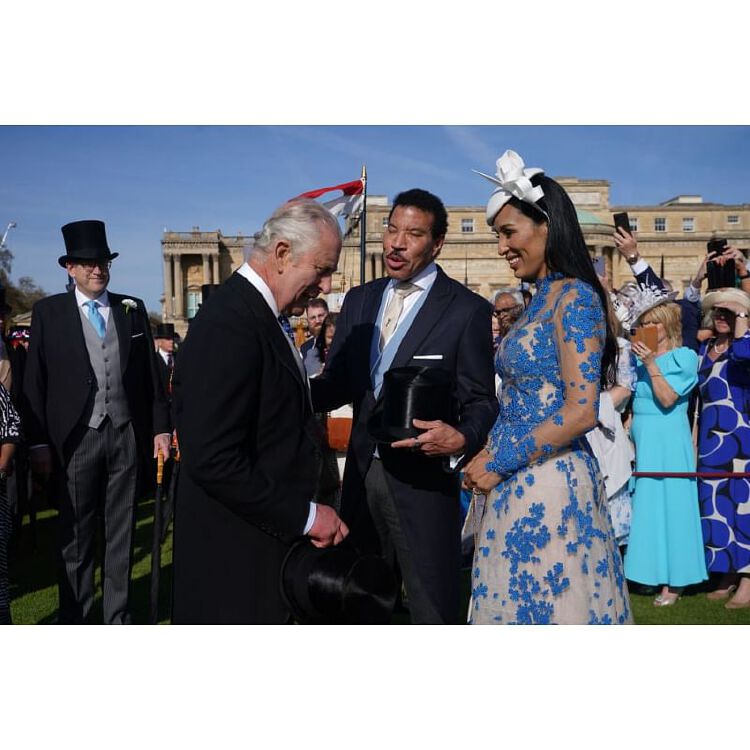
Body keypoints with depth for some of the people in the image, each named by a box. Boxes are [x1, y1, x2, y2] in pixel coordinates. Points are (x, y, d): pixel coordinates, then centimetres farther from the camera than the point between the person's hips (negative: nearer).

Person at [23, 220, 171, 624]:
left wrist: (161, 427, 4)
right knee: (76, 536, 5)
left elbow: (151, 374, 9)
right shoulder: (48, 312, 2)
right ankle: (73, 622, 17)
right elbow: (35, 383, -1)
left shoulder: (133, 309, 8)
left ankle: (117, 618, 23)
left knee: (121, 532, 11)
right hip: (78, 437, -2)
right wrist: (38, 443, -6)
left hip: (128, 435, 2)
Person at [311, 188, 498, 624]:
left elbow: (480, 400, -7)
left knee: (434, 608, 6)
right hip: (362, 473, 5)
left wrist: (462, 439, -28)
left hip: (424, 478, -5)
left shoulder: (467, 309, -7)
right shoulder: (359, 299, 9)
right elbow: (338, 383, 8)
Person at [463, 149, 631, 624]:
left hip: (549, 481, -9)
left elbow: (580, 411, -20)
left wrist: (499, 463, -15)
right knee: (517, 598, 15)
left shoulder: (574, 297, -13)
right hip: (517, 484, 9)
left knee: (546, 602, 2)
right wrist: (490, 455, 9)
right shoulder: (541, 300, 14)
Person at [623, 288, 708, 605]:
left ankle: (673, 581, 3)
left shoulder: (683, 357, -4)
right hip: (640, 440, 6)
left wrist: (651, 364, -17)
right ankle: (650, 572, 18)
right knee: (644, 505, 8)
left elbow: (667, 399, -14)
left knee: (668, 504, -3)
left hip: (668, 442, -6)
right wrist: (628, 434, 7)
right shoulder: (640, 357, 13)